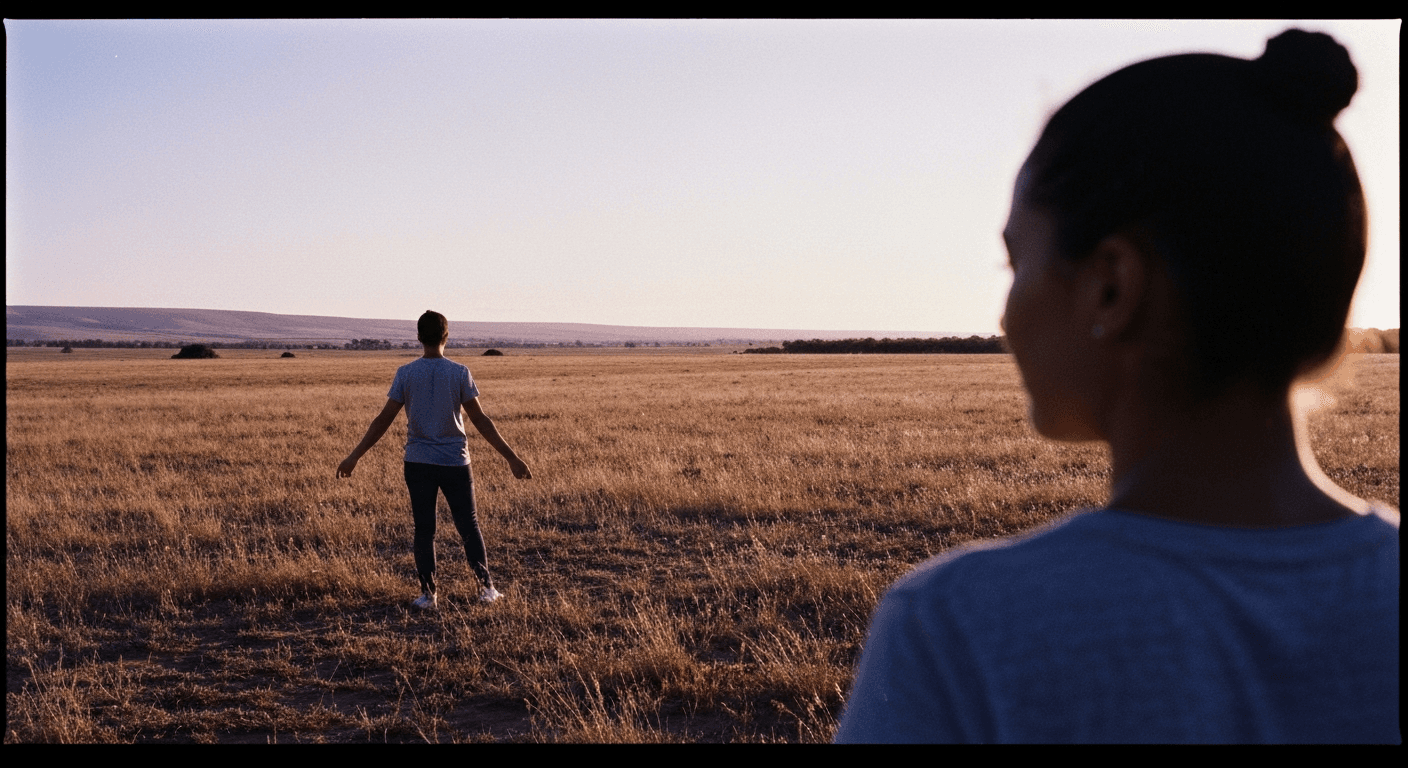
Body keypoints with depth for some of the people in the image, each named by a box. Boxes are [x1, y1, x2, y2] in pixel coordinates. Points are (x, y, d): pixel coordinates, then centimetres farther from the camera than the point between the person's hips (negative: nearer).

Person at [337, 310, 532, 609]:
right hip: (455, 463, -1)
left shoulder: (406, 373, -3)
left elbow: (384, 419, -3)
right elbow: (480, 420, -7)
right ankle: (486, 587, 9)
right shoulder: (459, 373, -5)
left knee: (424, 529, 7)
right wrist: (512, 458, -3)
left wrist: (355, 456, 5)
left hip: (418, 463, 1)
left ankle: (427, 593, 6)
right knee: (469, 526, 9)